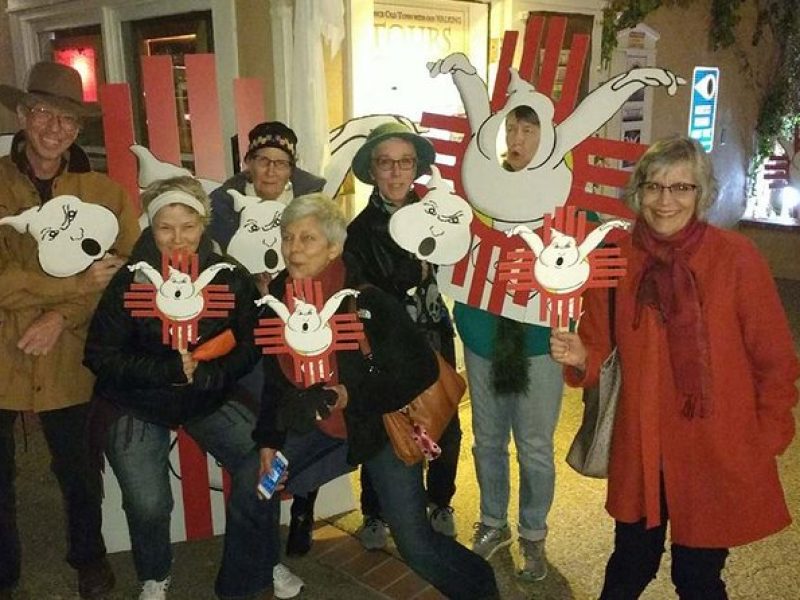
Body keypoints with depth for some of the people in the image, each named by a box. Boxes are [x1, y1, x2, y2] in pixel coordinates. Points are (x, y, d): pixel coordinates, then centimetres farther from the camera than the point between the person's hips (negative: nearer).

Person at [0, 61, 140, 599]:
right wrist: (79, 281, -19)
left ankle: (89, 557, 43)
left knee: (79, 470, 16)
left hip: (69, 359, 1)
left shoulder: (103, 191, -1)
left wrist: (61, 317, -17)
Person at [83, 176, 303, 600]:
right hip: (136, 403, -1)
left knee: (261, 465, -15)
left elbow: (249, 348, -7)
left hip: (209, 397, 2)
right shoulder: (130, 281, -10)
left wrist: (205, 373, -25)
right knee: (148, 503, -14)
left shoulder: (231, 278, -7)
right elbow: (100, 355, -11)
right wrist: (167, 370, -24)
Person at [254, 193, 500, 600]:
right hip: (320, 427, 6)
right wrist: (269, 440, 0)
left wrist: (353, 397, -26)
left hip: (381, 424, -5)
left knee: (416, 544, -6)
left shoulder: (367, 300, -23)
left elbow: (423, 368, -21)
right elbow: (276, 380, 6)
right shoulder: (276, 300, -6)